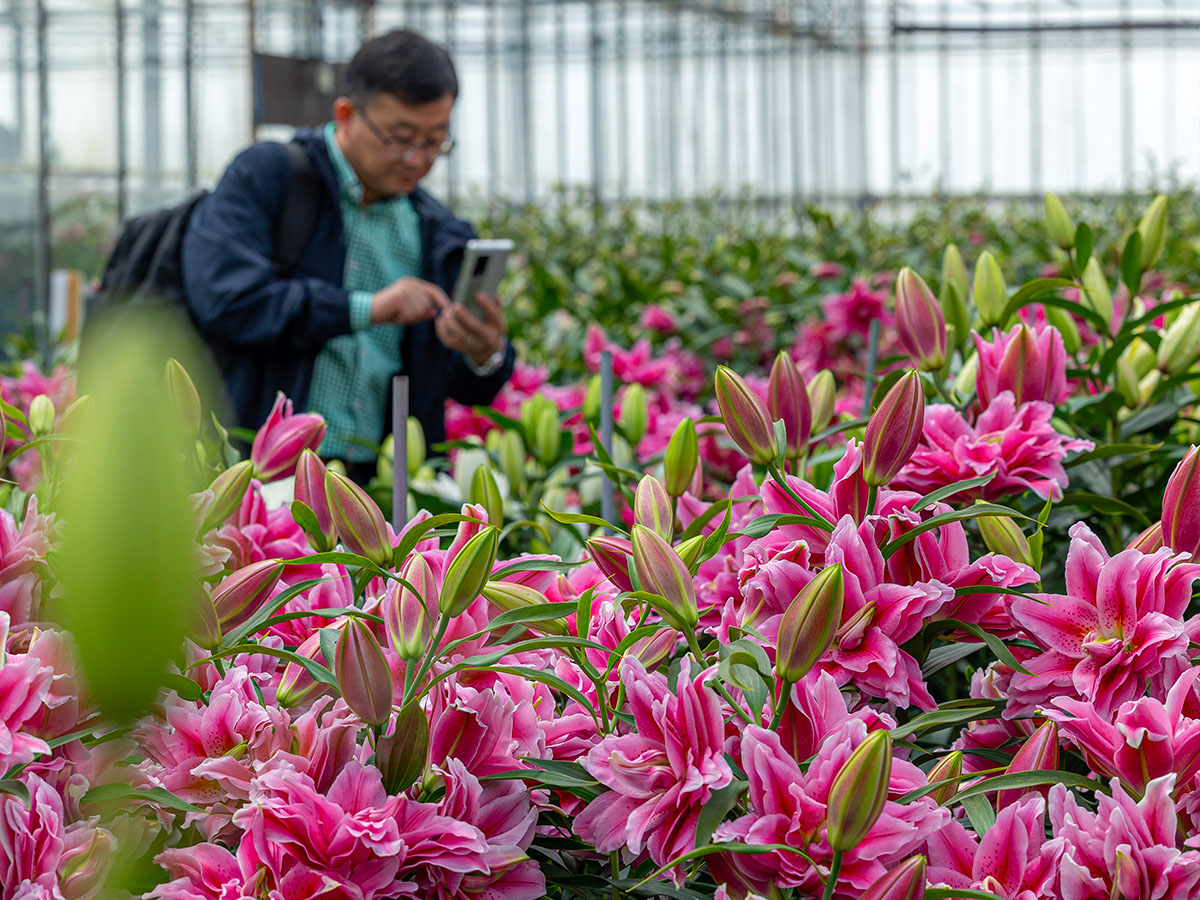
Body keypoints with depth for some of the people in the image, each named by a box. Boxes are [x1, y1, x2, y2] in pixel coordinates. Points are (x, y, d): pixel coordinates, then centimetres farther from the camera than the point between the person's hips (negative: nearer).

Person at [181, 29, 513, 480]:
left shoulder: (439, 237, 17)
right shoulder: (263, 178, 2)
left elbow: (467, 390, 19)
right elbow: (225, 300, -14)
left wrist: (487, 359, -7)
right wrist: (365, 309, -14)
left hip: (377, 478, 5)